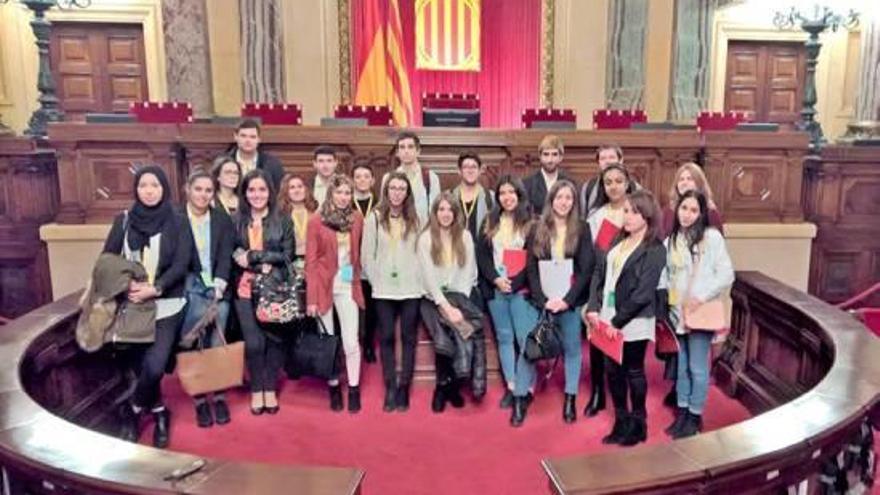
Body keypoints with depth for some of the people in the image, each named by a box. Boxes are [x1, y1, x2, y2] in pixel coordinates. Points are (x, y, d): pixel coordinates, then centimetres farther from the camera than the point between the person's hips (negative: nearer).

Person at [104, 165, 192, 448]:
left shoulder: (177, 223, 1)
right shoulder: (123, 220, 7)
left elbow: (181, 265, -7)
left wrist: (154, 288, -20)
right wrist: (126, 284, -15)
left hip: (166, 305, -2)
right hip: (132, 305, 2)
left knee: (154, 366, -16)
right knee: (140, 365, 4)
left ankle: (132, 411, 10)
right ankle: (159, 414, 27)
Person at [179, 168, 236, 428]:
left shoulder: (223, 219, 9)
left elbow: (225, 257, 1)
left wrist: (218, 287, -14)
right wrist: (202, 288, -13)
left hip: (217, 288, 2)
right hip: (190, 289, -2)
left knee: (217, 343, -6)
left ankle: (219, 396, 5)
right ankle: (200, 399, -2)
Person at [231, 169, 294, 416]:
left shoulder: (283, 221, 2)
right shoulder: (235, 221, 4)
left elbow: (287, 257, -4)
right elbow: (233, 256, 1)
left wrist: (252, 256, -13)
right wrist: (265, 266, -14)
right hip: (246, 289, 0)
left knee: (274, 339, 5)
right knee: (254, 343, -4)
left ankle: (270, 389, 22)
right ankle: (256, 390, 15)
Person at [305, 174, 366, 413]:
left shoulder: (357, 219, 4)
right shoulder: (316, 221, -5)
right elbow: (311, 261, -5)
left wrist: (357, 279, 3)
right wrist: (311, 297, -9)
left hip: (348, 286, 2)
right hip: (324, 285, -2)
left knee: (351, 341, 0)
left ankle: (354, 390, 14)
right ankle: (334, 388, 22)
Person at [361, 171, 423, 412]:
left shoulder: (414, 219, 5)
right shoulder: (374, 217, 2)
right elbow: (367, 253, 2)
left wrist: (419, 278, -3)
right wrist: (375, 280, -1)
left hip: (411, 288, 1)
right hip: (383, 289, 0)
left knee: (409, 337, 4)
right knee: (386, 337, 4)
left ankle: (403, 388, 13)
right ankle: (390, 388, 12)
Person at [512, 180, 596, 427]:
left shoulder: (582, 229, 2)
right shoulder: (537, 229, 4)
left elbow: (586, 269, -4)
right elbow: (531, 268, 0)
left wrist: (567, 299, -14)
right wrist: (542, 300, -11)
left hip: (570, 300, 0)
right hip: (541, 300, 0)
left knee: (572, 348, 9)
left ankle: (570, 400, 22)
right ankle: (520, 400, 9)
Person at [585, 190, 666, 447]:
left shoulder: (655, 249, -10)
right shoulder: (618, 241, 11)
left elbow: (644, 292, -16)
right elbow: (600, 273, 7)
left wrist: (618, 321, -16)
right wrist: (593, 308, -4)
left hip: (633, 323, -6)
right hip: (607, 319, 6)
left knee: (634, 372, 8)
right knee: (613, 371, 12)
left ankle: (638, 424, 25)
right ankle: (621, 422, 28)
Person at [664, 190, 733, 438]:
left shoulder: (712, 236, -6)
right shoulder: (671, 240, 7)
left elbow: (726, 275, -8)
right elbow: (667, 276, 10)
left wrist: (702, 297, -15)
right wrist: (667, 301, -4)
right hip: (677, 313, 4)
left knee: (697, 367, 3)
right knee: (680, 366, 13)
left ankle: (695, 416, 17)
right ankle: (682, 411, 26)